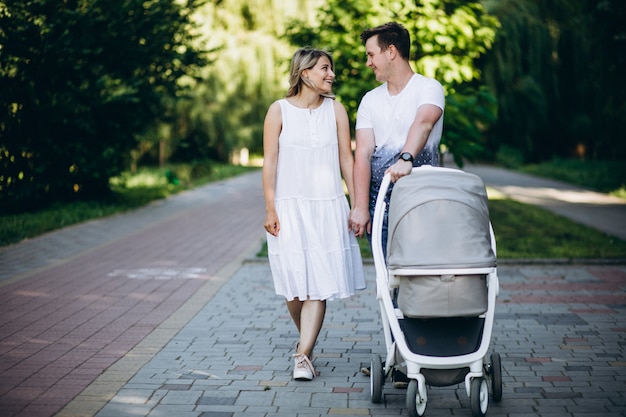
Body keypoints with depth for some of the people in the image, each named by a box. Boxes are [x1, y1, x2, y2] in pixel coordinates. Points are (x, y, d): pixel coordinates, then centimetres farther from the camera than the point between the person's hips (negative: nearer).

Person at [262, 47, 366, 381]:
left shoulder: (335, 109, 6)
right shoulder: (279, 110, 1)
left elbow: (346, 158, 7)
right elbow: (270, 161, 0)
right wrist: (270, 210, -6)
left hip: (328, 207, 1)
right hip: (290, 207, -1)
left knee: (319, 284, -8)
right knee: (294, 284, 1)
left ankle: (302, 356, -8)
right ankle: (306, 338, 26)